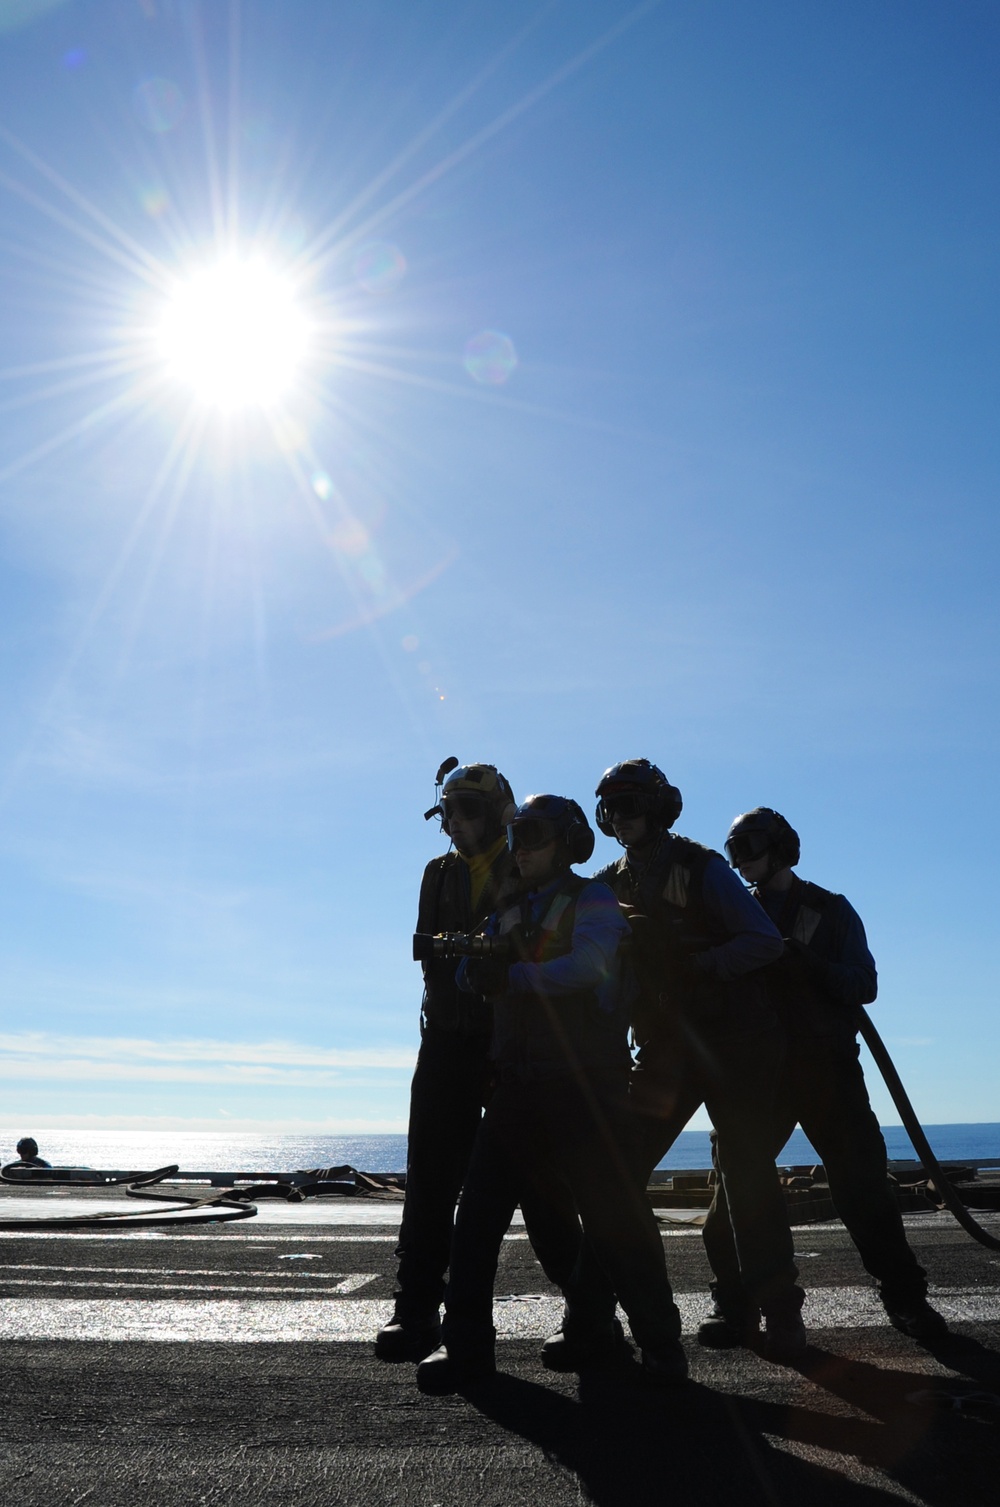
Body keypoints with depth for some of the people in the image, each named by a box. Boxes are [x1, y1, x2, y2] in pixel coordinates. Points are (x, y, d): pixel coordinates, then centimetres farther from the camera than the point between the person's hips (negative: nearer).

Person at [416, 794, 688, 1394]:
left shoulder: (594, 901, -2)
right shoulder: (510, 912, 17)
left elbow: (586, 966, -20)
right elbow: (472, 973, 6)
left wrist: (514, 975, -30)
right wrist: (476, 966, -17)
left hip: (586, 1081, -5)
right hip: (521, 1082, 6)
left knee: (613, 1213, 0)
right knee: (479, 1209, 3)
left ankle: (661, 1341, 18)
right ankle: (468, 1345, 15)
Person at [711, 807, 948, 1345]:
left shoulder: (830, 910, 5)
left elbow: (864, 985, -5)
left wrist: (809, 963, -21)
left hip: (827, 1065, -2)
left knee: (862, 1182, -1)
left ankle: (903, 1295, 14)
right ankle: (736, 1300, 9)